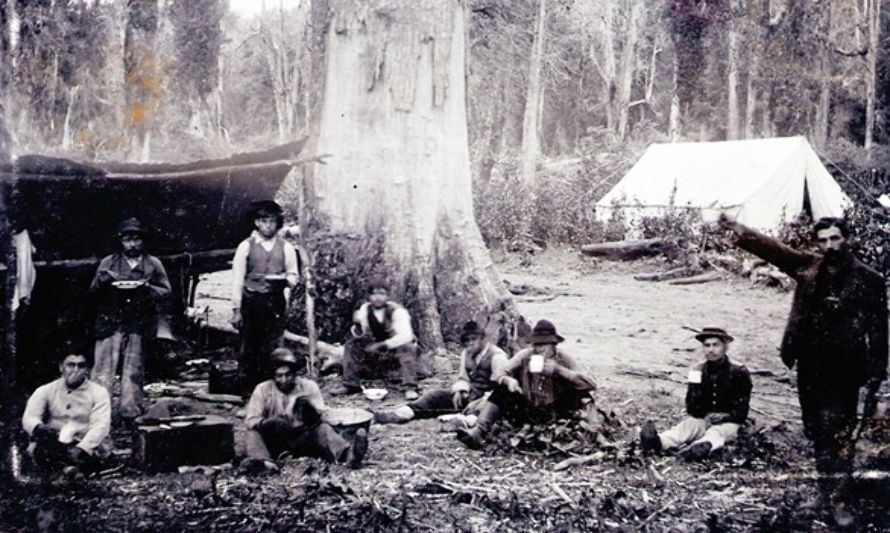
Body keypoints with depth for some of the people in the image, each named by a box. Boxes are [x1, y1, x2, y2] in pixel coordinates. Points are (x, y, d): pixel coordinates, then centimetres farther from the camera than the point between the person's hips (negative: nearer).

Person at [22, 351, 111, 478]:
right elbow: (29, 418, -7)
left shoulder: (98, 392, 1)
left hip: (85, 449, -1)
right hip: (52, 447, 1)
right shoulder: (45, 391, 6)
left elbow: (100, 426, -11)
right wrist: (39, 428, -33)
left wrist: (81, 449, -29)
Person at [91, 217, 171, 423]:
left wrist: (146, 288, -11)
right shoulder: (108, 262, 12)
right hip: (110, 323, 0)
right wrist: (102, 280, -12)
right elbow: (93, 290, 9)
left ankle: (130, 414, 10)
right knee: (103, 369, -8)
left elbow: (166, 292, 7)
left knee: (134, 371, 3)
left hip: (138, 326, 0)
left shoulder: (153, 264, 11)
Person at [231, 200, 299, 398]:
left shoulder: (286, 247, 9)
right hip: (251, 301, -1)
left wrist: (286, 279, -12)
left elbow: (294, 277, 13)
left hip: (275, 302, 1)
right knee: (249, 348, 0)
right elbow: (237, 280, 2)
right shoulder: (246, 246, 4)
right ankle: (247, 392, 8)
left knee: (272, 348, -2)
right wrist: (236, 310, -4)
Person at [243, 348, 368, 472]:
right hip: (273, 440, 0)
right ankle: (260, 461, -56)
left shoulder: (308, 386, -2)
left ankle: (348, 455, -54)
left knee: (323, 429, -26)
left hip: (303, 437, 0)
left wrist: (310, 411, -33)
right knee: (254, 433, -25)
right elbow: (250, 420, -9)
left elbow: (319, 416, -10)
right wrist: (266, 423, -31)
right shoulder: (263, 390, -3)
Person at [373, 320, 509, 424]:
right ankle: (403, 413, -29)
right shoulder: (466, 354, 10)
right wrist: (459, 391, -8)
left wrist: (479, 402, -30)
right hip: (469, 394, 6)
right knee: (436, 395, -12)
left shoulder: (497, 356, -14)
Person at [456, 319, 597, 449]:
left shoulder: (564, 360, -9)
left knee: (582, 393, -23)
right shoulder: (525, 356, -5)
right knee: (501, 392, -21)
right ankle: (479, 432, -34)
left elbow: (591, 385, -18)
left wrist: (558, 370, -26)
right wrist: (508, 380, -33)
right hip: (527, 413, 1)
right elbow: (499, 373, -8)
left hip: (556, 416, -1)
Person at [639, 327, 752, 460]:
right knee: (687, 425, -29)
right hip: (703, 419, 3)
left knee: (717, 432, -36)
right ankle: (657, 442, -59)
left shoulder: (739, 372, -1)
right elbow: (692, 408, 6)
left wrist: (725, 417, -21)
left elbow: (741, 411, -2)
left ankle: (705, 446, -73)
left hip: (728, 421, -3)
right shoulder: (699, 371, 8)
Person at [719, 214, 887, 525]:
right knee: (817, 432, 14)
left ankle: (837, 496, 1)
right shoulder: (808, 268, 4)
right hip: (810, 368, 4)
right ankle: (826, 487, 28)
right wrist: (738, 230, -14)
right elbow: (771, 249, -1)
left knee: (839, 434, -6)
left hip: (844, 372, -4)